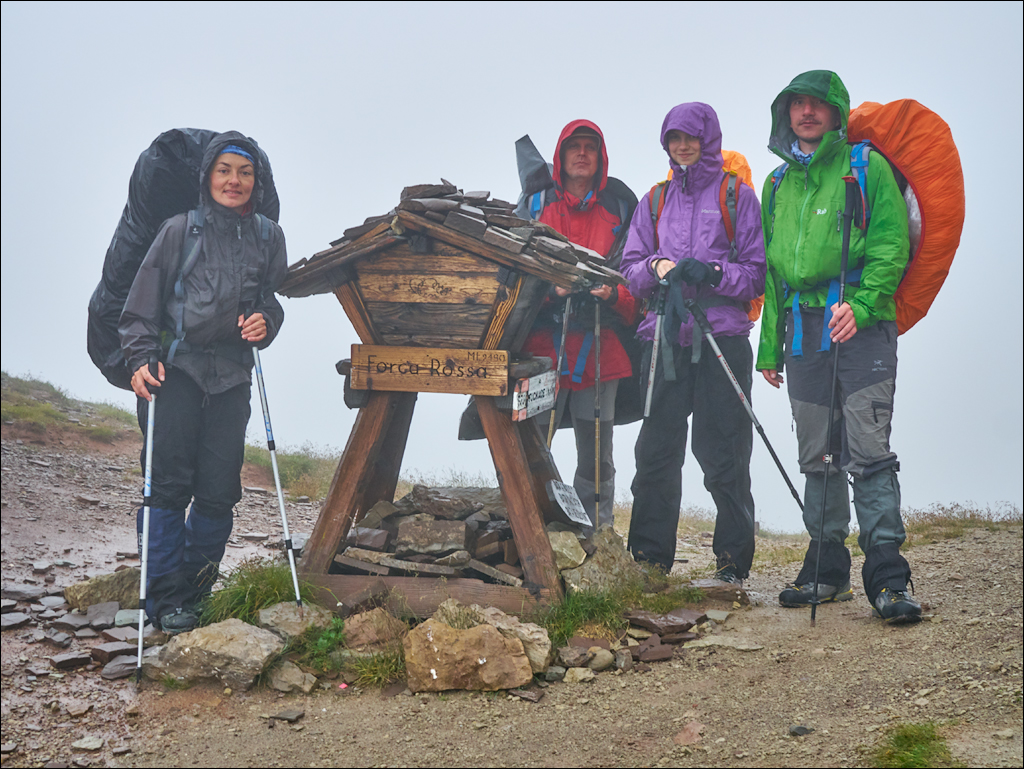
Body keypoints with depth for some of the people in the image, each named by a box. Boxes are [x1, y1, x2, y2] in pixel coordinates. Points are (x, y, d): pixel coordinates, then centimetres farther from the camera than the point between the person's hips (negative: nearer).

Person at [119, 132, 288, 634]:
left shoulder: (267, 236, 11)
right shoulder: (180, 231, 2)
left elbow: (274, 298, 20)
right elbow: (142, 304, 4)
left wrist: (265, 320, -2)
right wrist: (139, 358, -8)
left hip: (232, 375, 3)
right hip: (177, 368, -3)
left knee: (219, 490, 0)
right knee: (170, 484, -8)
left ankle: (196, 592, 16)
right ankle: (166, 598, 0)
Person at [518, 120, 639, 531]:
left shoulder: (619, 207, 11)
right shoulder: (536, 204, 11)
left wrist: (614, 294, -11)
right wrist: (550, 288, -11)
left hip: (600, 346, 0)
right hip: (543, 343, 0)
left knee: (596, 456, 4)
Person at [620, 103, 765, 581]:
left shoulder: (738, 197, 6)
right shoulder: (655, 202, 19)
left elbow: (757, 273, 1)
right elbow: (630, 269, 16)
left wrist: (712, 273, -15)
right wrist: (656, 267, -5)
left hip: (723, 338, -3)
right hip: (665, 337, 4)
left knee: (722, 455, -3)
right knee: (656, 451, 3)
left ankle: (733, 560, 7)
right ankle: (649, 557, 13)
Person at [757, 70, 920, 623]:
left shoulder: (867, 167, 4)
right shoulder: (778, 184, 20)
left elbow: (891, 245, -5)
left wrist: (861, 303, -20)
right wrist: (769, 346, 18)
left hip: (860, 326, -5)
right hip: (802, 331, 5)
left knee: (868, 453, -12)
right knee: (817, 457, 8)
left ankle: (886, 577, -12)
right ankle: (827, 570, 16)